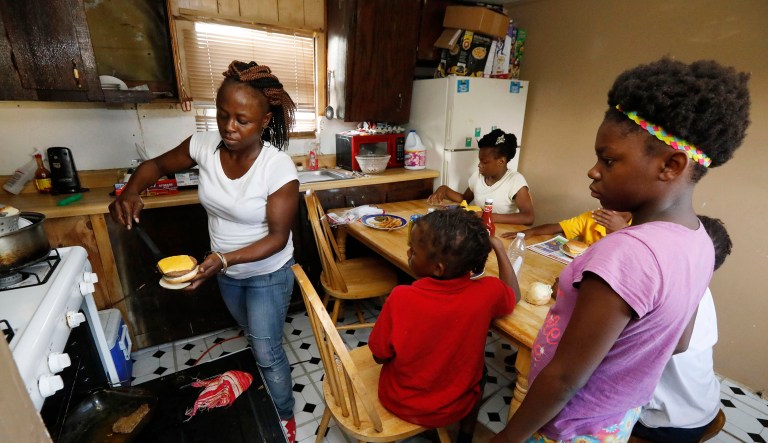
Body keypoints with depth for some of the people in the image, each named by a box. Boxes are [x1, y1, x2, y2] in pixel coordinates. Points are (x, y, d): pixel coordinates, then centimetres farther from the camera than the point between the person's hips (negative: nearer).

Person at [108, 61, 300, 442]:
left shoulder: (278, 167, -29)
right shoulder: (205, 145, -14)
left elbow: (278, 237, -25)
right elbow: (157, 164, 5)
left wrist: (225, 259, -36)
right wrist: (131, 191, -15)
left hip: (267, 274, -5)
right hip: (226, 271, 6)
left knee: (267, 353, 7)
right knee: (253, 337, 27)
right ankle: (265, 391, 56)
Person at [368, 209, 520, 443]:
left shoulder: (401, 299, -32)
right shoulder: (487, 292, -25)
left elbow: (379, 356, -15)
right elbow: (514, 294, 0)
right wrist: (497, 246, 5)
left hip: (399, 402, -1)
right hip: (453, 407, 1)